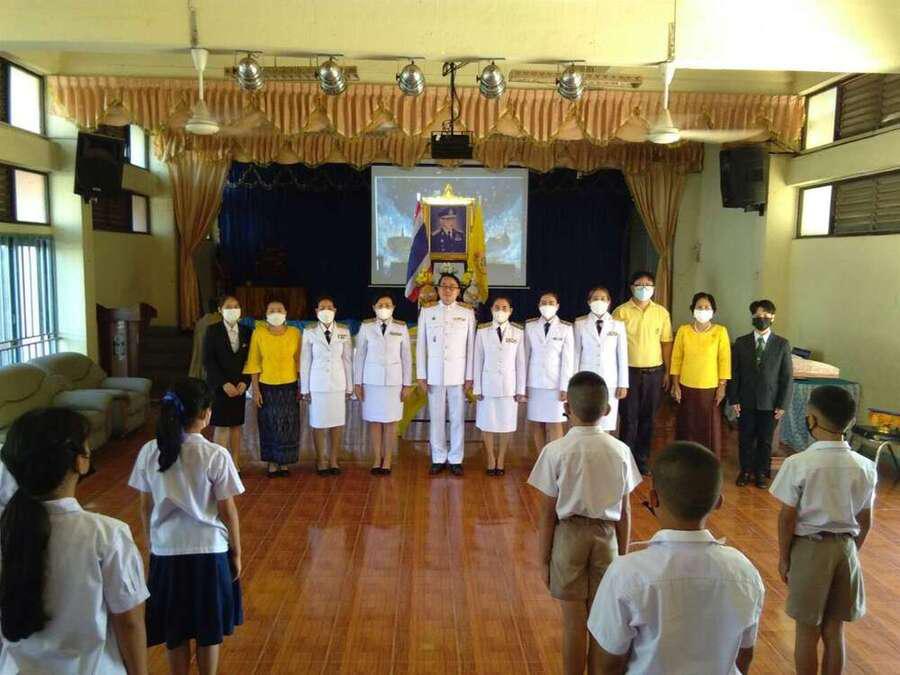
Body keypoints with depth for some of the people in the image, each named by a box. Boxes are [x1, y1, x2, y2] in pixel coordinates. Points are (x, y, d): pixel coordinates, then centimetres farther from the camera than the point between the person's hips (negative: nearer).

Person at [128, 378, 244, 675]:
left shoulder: (149, 452, -8)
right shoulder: (216, 455, -18)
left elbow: (146, 509, 2)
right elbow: (228, 512, -11)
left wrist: (152, 545, 16)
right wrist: (236, 552, 2)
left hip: (166, 551, 3)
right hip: (209, 551, -3)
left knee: (174, 629, 19)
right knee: (209, 630, 16)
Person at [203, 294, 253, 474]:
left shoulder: (246, 332, 6)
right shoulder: (212, 331, -3)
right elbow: (207, 360, -7)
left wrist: (245, 382, -6)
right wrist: (224, 383, -14)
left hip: (239, 386, 3)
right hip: (219, 386, -3)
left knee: (236, 425, 7)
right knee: (221, 426, -4)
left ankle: (235, 464, 15)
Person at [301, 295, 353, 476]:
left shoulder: (344, 332, 2)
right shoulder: (309, 333, -1)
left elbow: (348, 359, 5)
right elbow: (305, 362, 2)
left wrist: (349, 386, 5)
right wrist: (305, 388, 1)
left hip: (338, 383, 1)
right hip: (317, 383, -1)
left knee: (338, 423, 3)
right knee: (318, 424, 4)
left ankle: (333, 460, 17)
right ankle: (321, 460, 18)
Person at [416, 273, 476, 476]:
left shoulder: (467, 313, 3)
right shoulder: (427, 312, 5)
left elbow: (471, 346, 2)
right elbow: (421, 345, 5)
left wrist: (470, 376, -2)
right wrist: (421, 375, 0)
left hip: (458, 374, -1)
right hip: (434, 373, 1)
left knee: (457, 418, 3)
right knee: (436, 417, 5)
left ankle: (455, 459, 15)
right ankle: (438, 459, 16)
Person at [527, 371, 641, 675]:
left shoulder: (555, 451, -16)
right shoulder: (620, 451, -7)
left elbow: (548, 513, -11)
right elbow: (624, 512, 0)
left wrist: (543, 559, 0)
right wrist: (623, 553, 13)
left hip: (568, 535, -2)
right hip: (605, 536, 3)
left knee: (574, 620, 10)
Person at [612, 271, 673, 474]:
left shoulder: (662, 312, 5)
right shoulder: (621, 312, -4)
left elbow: (666, 343, 7)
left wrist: (667, 373, 4)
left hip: (654, 372, 3)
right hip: (629, 371, -3)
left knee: (647, 418, 10)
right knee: (629, 418, 2)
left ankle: (642, 460, 22)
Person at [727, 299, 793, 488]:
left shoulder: (782, 344, -1)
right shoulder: (741, 343, 1)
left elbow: (787, 377, -1)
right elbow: (734, 373, 2)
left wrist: (782, 404, -5)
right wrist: (733, 400, -4)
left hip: (770, 402, -1)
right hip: (746, 401, 1)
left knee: (765, 440, 9)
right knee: (745, 439, 9)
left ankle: (761, 472, 24)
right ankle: (746, 471, 25)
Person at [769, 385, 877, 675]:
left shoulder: (798, 464, -19)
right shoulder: (865, 467, -5)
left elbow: (787, 518, -13)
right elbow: (865, 522, 4)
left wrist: (783, 557, 1)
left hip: (809, 549, -4)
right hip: (845, 548, 4)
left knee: (807, 632, 10)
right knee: (834, 631, 17)